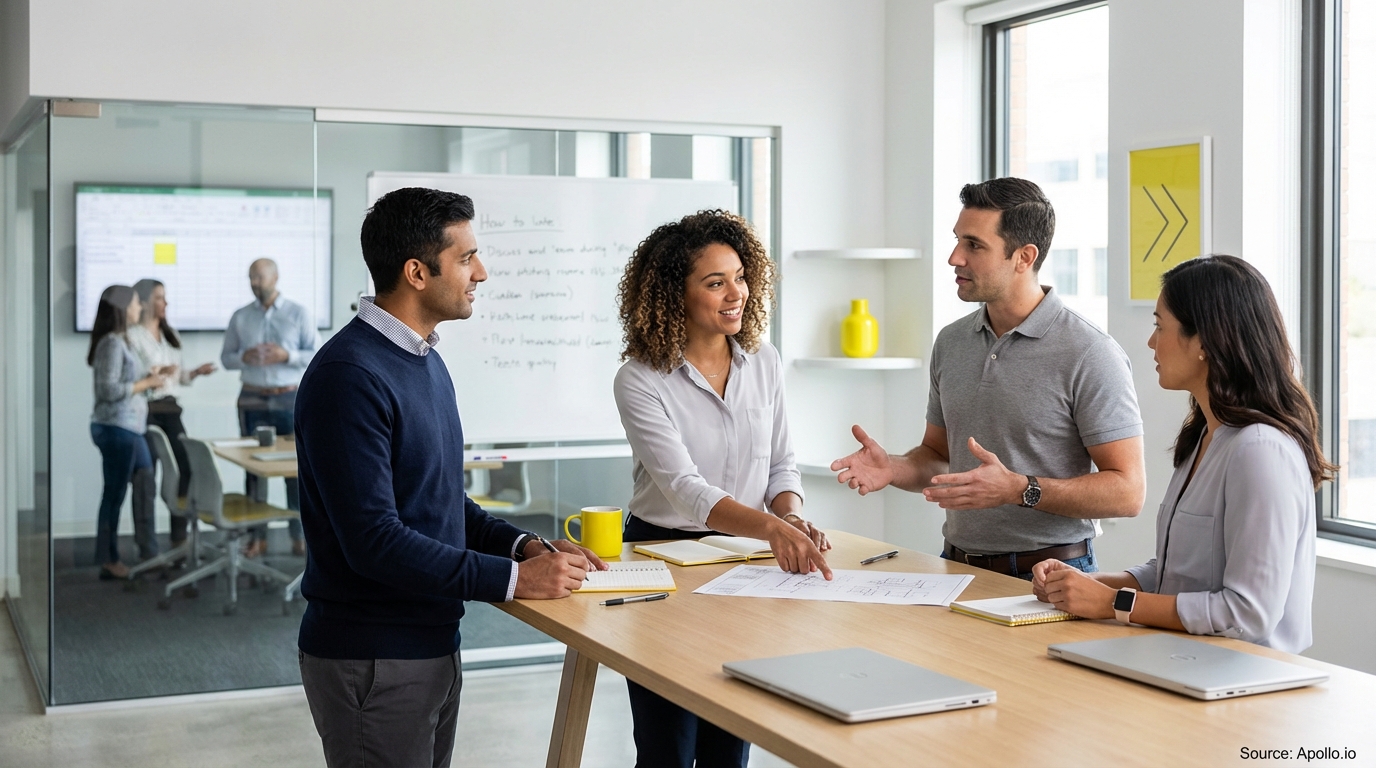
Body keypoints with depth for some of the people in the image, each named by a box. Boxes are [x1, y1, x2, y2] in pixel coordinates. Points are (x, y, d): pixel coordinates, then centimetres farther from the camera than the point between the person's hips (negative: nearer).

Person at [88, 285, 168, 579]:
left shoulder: (120, 341, 16)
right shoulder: (112, 343, -15)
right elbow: (109, 390, -21)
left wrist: (149, 377, 9)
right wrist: (146, 383, -13)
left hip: (129, 428, 10)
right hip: (116, 429, -10)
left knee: (145, 489, 13)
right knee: (115, 494, -1)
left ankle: (149, 553, 20)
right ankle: (108, 562, 8)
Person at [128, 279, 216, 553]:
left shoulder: (171, 335, 16)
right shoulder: (132, 335, -7)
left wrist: (195, 373, 2)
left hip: (170, 409, 7)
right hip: (145, 410, -7)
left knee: (184, 470, 1)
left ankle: (179, 536, 13)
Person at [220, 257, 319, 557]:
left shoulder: (299, 313, 0)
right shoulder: (240, 316, 6)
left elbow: (317, 354, -2)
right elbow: (226, 357, 9)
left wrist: (286, 355, -17)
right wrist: (244, 357, -13)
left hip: (291, 398, -2)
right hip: (253, 400, 2)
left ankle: (299, 535, 6)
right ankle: (257, 535, 8)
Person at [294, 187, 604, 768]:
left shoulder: (425, 360, 11)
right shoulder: (349, 376, -20)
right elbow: (374, 540, -25)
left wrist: (524, 545, 0)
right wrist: (513, 578, -22)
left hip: (433, 647, 9)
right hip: (374, 661, -9)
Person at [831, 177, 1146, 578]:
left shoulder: (1090, 354, -9)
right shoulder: (951, 342, 11)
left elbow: (1126, 492, -12)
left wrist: (1019, 489, -23)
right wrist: (894, 468, 0)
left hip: (1047, 576, -5)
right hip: (957, 570, 5)